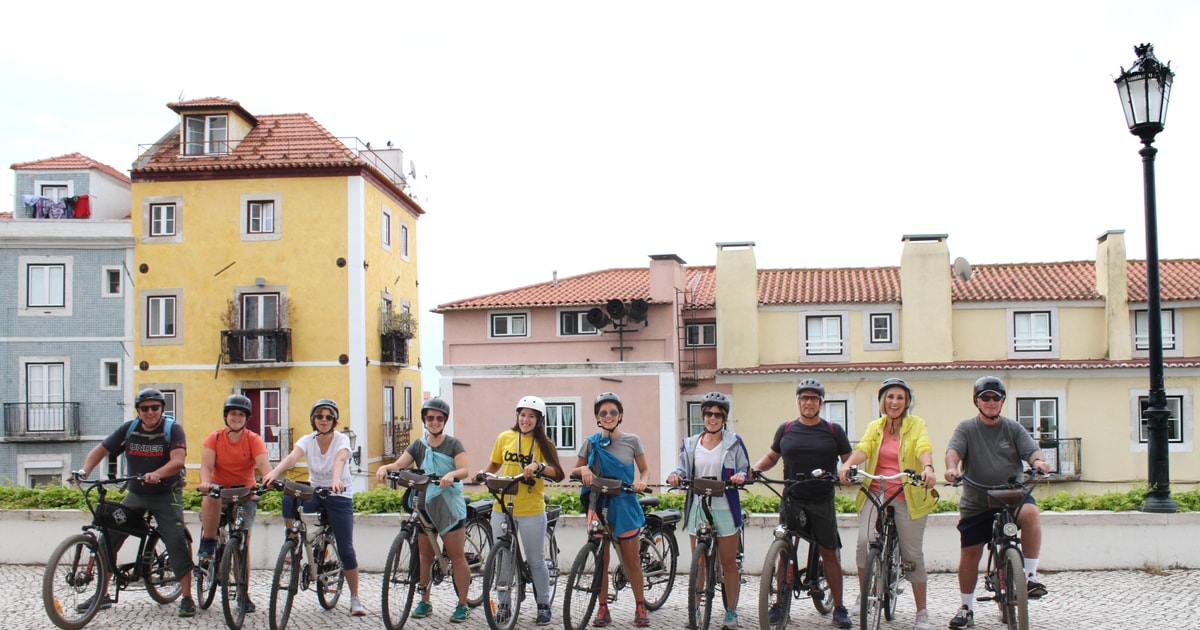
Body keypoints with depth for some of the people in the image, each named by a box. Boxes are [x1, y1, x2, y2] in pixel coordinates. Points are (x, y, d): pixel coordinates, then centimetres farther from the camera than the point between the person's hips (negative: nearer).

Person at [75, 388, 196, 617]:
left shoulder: (173, 429, -12)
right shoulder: (128, 429, -1)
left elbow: (178, 460, -26)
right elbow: (100, 450, 2)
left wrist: (156, 474, -44)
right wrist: (85, 470, -17)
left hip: (166, 494, -4)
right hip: (135, 494, 4)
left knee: (176, 540, -17)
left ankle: (187, 598, -9)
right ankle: (102, 595, 13)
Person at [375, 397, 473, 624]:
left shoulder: (453, 444, 2)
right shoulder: (418, 446, 11)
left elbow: (464, 470, -11)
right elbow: (399, 464, -3)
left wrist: (451, 474, -32)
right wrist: (385, 468, -25)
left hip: (450, 505, -4)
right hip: (424, 505, 4)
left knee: (457, 556, -3)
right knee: (425, 556, 7)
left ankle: (462, 605, 5)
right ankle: (425, 602, 19)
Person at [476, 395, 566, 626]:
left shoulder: (543, 443, -2)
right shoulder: (504, 438, 4)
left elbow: (557, 473, -13)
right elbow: (494, 464, 17)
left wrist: (539, 466, -30)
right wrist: (483, 473, -2)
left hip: (532, 510, -2)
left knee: (536, 560, 5)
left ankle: (544, 605, 19)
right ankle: (504, 604, 23)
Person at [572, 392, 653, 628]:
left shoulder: (632, 441, 0)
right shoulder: (590, 443, 2)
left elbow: (644, 469, 7)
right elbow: (575, 471, 8)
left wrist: (642, 482, -14)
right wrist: (584, 470, -14)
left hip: (624, 505, -1)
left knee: (631, 560, 4)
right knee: (601, 559, 4)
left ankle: (640, 607, 16)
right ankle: (603, 609, 12)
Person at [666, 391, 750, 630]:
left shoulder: (734, 442, 1)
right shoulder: (691, 444, 8)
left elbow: (744, 469, 2)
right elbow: (684, 470, 9)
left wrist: (740, 476, -20)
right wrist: (675, 475, -13)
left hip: (725, 508, -2)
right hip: (697, 508, 2)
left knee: (729, 562, 4)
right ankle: (696, 610, 15)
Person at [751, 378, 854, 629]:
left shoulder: (833, 430, 4)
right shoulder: (786, 429, 8)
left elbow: (848, 460, 7)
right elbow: (772, 456, 17)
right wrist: (754, 468, -1)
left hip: (822, 502, -1)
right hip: (791, 500, 1)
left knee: (829, 553, 1)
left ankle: (839, 608, 9)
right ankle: (779, 603, 13)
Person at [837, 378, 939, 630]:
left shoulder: (916, 425, 5)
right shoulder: (875, 427, 12)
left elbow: (924, 448, -15)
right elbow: (863, 448, -6)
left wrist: (928, 467, -37)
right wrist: (847, 464, -28)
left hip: (908, 497, -1)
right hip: (876, 493, 2)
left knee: (913, 555, 3)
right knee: (865, 541, -20)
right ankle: (863, 597, -1)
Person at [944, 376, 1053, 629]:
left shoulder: (1013, 428, 8)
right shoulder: (966, 428, 5)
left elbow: (1031, 449, -4)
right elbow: (954, 449, -11)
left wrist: (1038, 461, -28)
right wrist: (952, 467, -33)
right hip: (976, 503, 0)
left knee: (1030, 512, -33)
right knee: (969, 553, 1)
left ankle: (1030, 576, -22)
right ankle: (966, 608, 18)